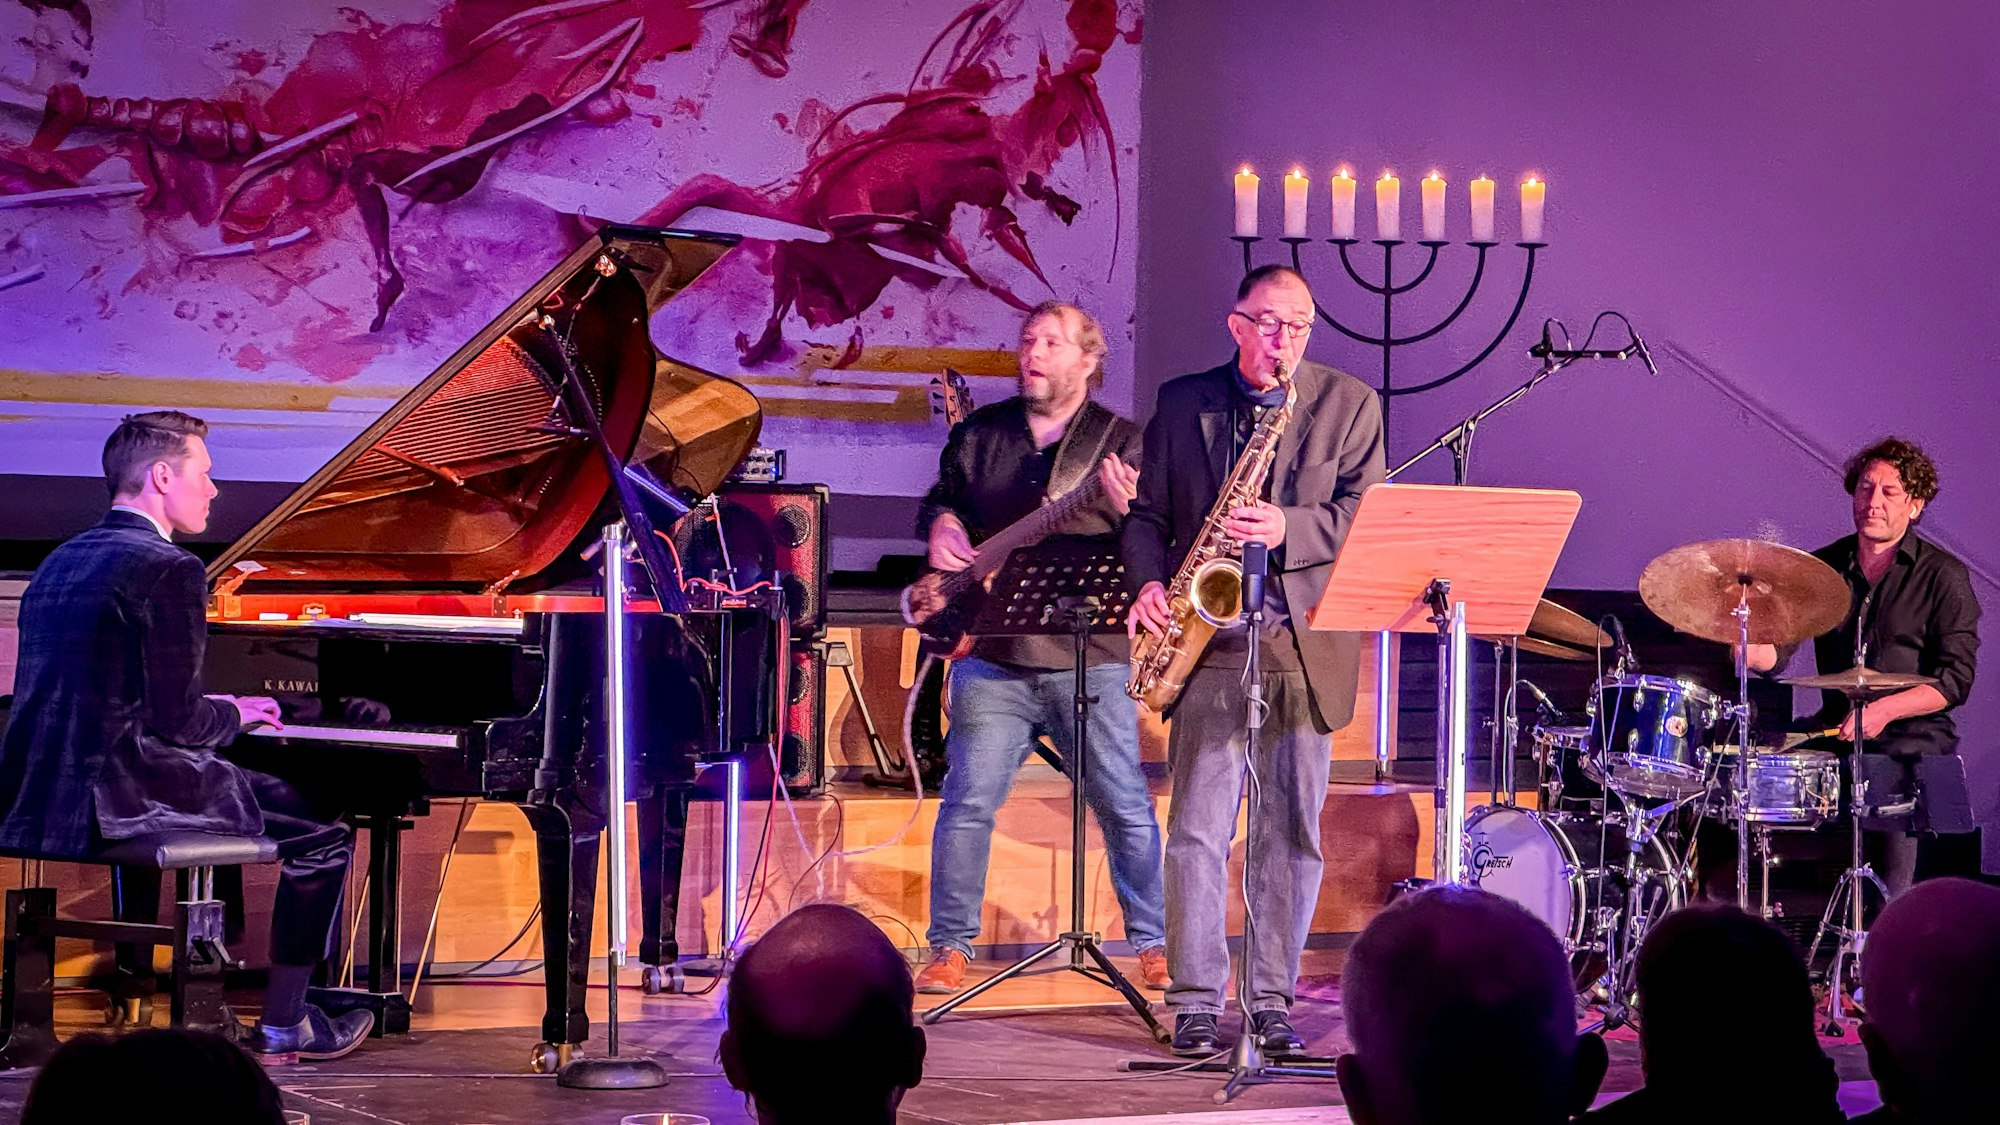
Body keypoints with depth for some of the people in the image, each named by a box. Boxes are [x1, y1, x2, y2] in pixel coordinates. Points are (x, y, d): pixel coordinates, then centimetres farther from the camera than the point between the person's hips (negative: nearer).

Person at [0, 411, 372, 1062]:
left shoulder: (62, 562, 14)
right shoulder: (169, 569, -13)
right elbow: (178, 720, -17)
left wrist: (216, 712, 21)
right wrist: (235, 714, 5)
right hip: (117, 796, -9)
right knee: (323, 836, 3)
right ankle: (282, 1027, 8)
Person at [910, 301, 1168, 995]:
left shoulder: (1121, 442, 3)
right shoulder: (978, 434, 13)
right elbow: (940, 499, 24)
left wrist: (1127, 511, -23)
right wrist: (942, 526, 2)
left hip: (1090, 657, -2)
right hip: (994, 656, 2)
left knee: (1125, 807, 0)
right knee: (967, 802, -1)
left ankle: (1154, 945, 11)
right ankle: (951, 948, 8)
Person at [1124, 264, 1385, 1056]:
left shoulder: (1348, 405, 6)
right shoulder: (1182, 402, 11)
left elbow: (1365, 516, -2)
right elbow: (1147, 512, 13)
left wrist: (1287, 530, -18)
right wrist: (1148, 584, -4)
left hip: (1305, 647, 0)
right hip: (1210, 640, 0)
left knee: (1292, 832, 4)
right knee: (1197, 828, -3)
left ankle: (1272, 1003, 12)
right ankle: (1195, 1004, 2)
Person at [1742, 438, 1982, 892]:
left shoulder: (1943, 576, -2)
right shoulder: (1822, 568, 11)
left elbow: (1955, 681, -8)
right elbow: (1775, 651, 3)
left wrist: (1885, 709, -22)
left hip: (1914, 751, -4)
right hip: (1833, 744, 4)